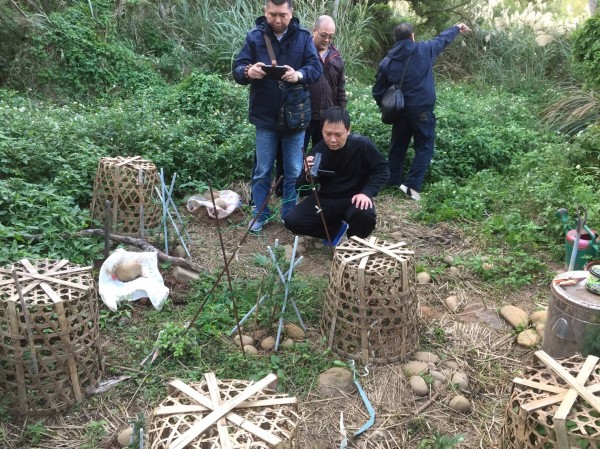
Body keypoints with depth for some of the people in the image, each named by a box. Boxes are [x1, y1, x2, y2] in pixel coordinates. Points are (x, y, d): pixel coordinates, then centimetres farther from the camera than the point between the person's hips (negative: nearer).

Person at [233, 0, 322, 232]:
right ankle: (260, 214, 23)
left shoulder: (303, 37, 0)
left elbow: (316, 67, -8)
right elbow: (237, 69, -5)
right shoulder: (254, 36, -1)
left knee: (294, 172, 10)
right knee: (262, 171, 9)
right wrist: (248, 72, -30)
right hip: (265, 117, 0)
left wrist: (299, 75, -30)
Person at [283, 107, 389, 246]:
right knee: (291, 221, -15)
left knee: (365, 215, -37)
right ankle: (338, 229, 1)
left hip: (353, 199, -3)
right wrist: (308, 174, -26)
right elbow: (303, 186, -1)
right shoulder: (318, 149, -8)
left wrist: (367, 192, -22)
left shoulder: (362, 145, -18)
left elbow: (382, 170, -6)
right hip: (325, 199, 3)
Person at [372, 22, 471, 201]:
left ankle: (393, 182, 22)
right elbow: (443, 39, 17)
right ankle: (412, 184, -7)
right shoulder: (424, 50, -3)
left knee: (397, 146, 16)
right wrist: (457, 28, 35)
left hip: (400, 111, 3)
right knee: (424, 147, 4)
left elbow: (378, 92, 3)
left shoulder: (387, 61, 1)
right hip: (422, 109, -3)